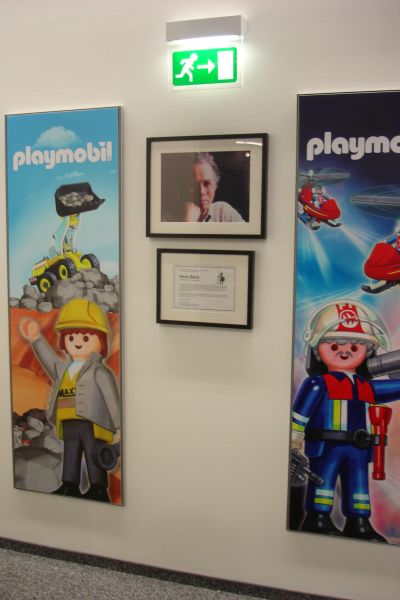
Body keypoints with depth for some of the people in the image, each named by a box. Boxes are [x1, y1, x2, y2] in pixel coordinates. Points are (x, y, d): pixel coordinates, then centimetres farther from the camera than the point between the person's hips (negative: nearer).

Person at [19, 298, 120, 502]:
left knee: (94, 458, 2)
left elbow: (112, 399, -11)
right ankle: (69, 486, 30)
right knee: (70, 457, 18)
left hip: (92, 425, -7)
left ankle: (98, 490, 10)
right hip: (69, 426, 7)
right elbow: (50, 360, 29)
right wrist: (36, 339, 31)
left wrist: (118, 427, -12)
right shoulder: (64, 369, 11)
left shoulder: (99, 371, -11)